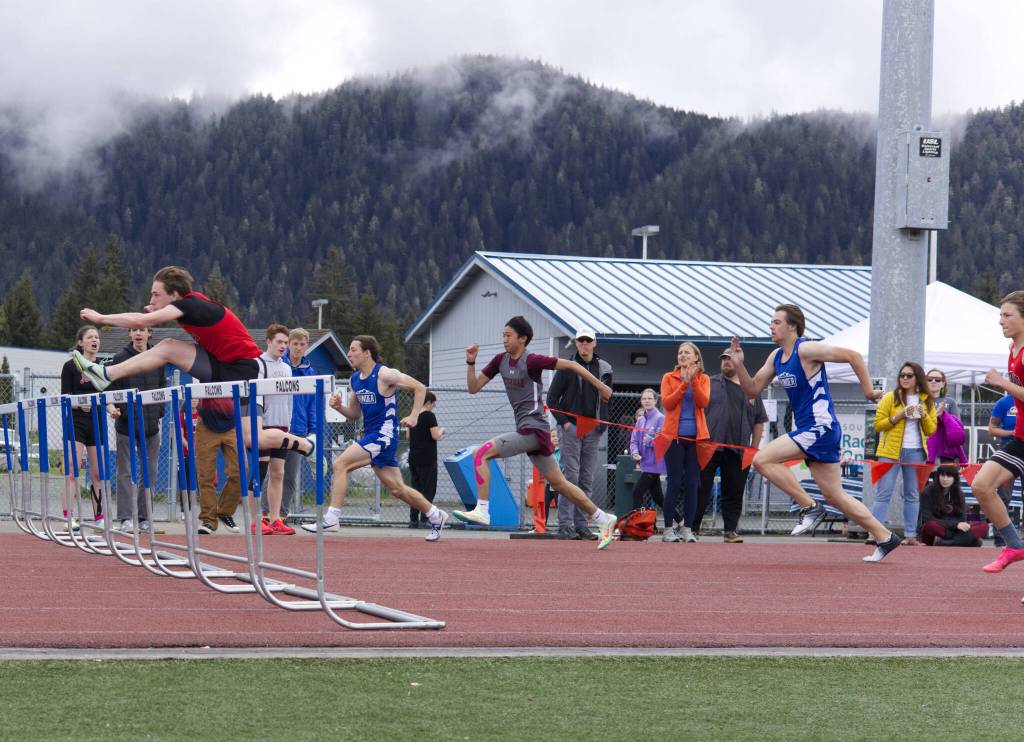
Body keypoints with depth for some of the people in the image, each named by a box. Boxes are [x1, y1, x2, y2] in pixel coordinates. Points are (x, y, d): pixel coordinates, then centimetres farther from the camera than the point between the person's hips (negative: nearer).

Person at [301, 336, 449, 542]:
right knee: (397, 488, 12)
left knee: (340, 464, -19)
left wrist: (414, 416, -16)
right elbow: (354, 414, 20)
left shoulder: (384, 375, -12)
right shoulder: (355, 379, 12)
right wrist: (339, 406, 0)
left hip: (384, 434, -9)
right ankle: (435, 515, 29)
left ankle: (332, 518, -18)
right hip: (370, 435, 9)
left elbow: (419, 387, -8)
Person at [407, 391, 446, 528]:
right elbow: (435, 436, -17)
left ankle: (413, 519, 8)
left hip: (413, 458, 7)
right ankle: (424, 519, -7)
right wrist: (441, 431, 4)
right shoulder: (429, 416, -11)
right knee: (428, 489, -2)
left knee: (415, 488, 10)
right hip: (427, 458, -7)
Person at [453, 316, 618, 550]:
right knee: (559, 483, 12)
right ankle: (602, 519, 19)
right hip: (526, 431, 8)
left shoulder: (531, 361, -11)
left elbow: (570, 365, -6)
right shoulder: (500, 361, 11)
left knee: (482, 453, -15)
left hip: (534, 429, -8)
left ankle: (481, 511, -18)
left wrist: (600, 386, -3)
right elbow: (473, 387, 14)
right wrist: (471, 363, -2)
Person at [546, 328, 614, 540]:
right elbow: (552, 398, 2)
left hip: (594, 429, 4)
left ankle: (581, 524, 8)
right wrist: (563, 421, -7)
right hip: (572, 425, -4)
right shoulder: (567, 367, 0)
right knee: (570, 476, -9)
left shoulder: (604, 368, 11)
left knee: (587, 479, 5)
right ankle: (565, 525, -9)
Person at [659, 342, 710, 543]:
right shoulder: (669, 378, 8)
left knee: (692, 484, -2)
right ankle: (668, 529, -2)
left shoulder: (703, 379, 10)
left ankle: (687, 528, 2)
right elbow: (667, 403, -6)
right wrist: (683, 384, -13)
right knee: (674, 483, -5)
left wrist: (693, 380, -16)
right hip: (674, 435, -1)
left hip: (696, 436, 1)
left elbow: (703, 402, -7)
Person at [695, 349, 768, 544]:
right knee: (701, 490, -3)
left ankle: (730, 530, 9)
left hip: (737, 451, 2)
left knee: (734, 492, 3)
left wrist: (754, 449, 10)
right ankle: (692, 528, 1)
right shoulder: (709, 384, 9)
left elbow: (759, 422, 16)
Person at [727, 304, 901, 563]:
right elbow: (753, 389, 16)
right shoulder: (776, 357, 13)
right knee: (834, 495, 10)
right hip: (808, 430, 9)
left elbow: (852, 356, -13)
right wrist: (739, 365, 1)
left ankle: (808, 507, -11)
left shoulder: (806, 350, -13)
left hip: (821, 427, -9)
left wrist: (868, 391, -10)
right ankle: (884, 537, 16)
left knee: (763, 459, -18)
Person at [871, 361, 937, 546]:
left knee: (912, 495, 5)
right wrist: (899, 416, -14)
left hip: (916, 452, 3)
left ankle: (910, 535, 8)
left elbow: (931, 429, 11)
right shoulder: (890, 398, 3)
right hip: (891, 451, -3)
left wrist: (924, 416, -7)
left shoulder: (926, 401, 12)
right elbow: (878, 424, -2)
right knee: (883, 494, -7)